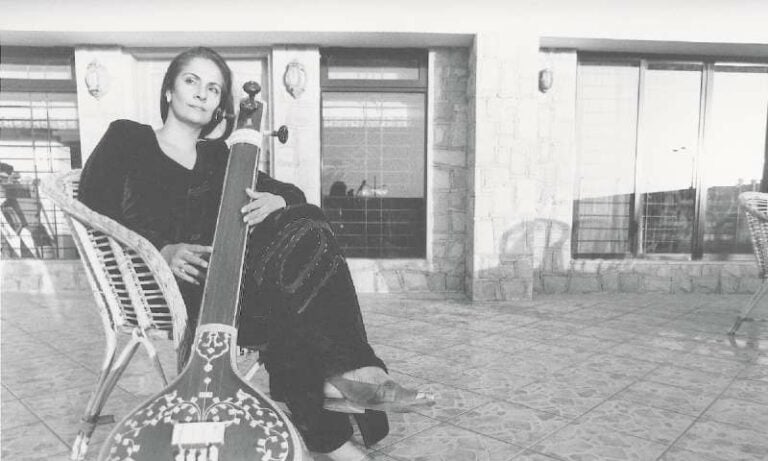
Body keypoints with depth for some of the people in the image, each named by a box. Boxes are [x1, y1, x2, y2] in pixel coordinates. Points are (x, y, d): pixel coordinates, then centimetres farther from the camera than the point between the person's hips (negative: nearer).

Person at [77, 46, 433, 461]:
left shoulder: (219, 157, 23)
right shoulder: (126, 139, 13)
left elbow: (293, 194, 15)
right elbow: (92, 211, -1)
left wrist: (275, 200, -11)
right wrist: (162, 249, -18)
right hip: (163, 287, -5)